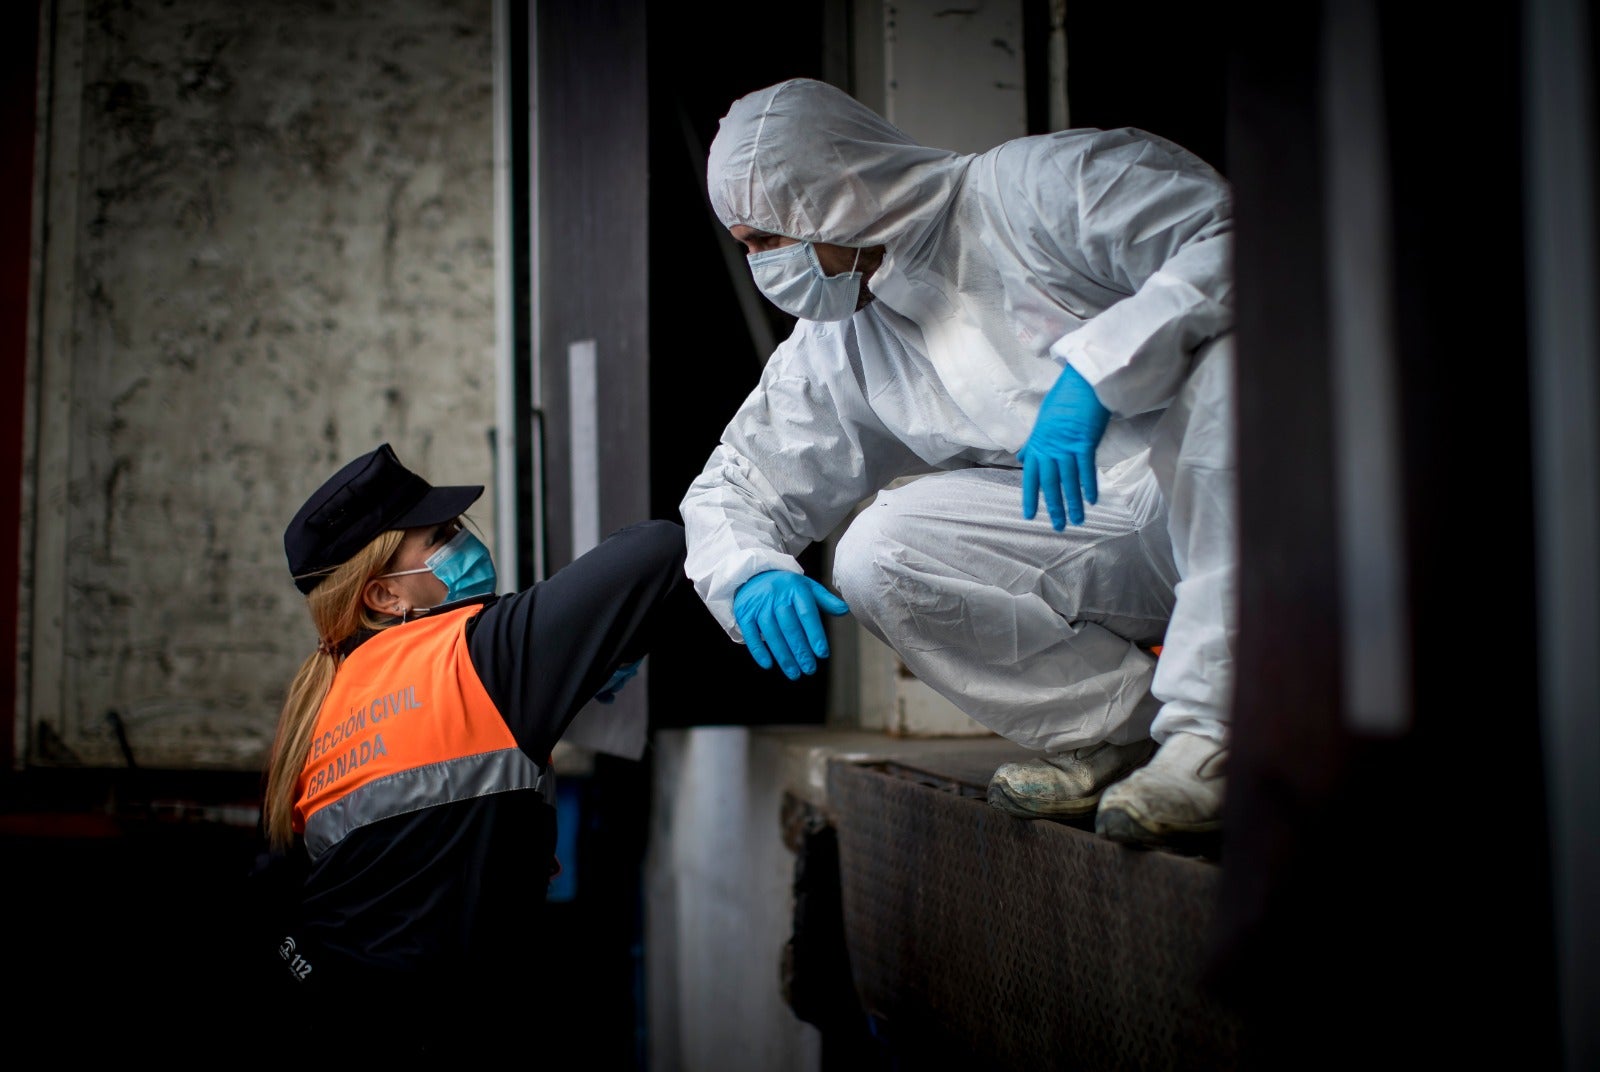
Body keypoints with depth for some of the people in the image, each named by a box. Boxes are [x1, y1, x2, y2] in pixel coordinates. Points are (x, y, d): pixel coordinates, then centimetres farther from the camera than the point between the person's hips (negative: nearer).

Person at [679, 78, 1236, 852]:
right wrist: (750, 575, -8)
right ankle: (1127, 727, -10)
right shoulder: (836, 351, 11)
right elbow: (736, 484, 16)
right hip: (1103, 539, 5)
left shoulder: (1041, 186, -8)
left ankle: (1209, 730, -33)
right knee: (875, 558, -16)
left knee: (1223, 351, -37)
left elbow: (1229, 237, -18)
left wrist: (1091, 375, -29)